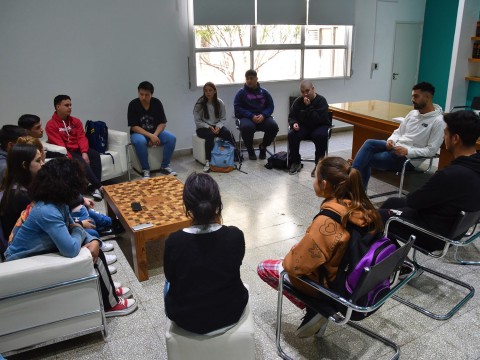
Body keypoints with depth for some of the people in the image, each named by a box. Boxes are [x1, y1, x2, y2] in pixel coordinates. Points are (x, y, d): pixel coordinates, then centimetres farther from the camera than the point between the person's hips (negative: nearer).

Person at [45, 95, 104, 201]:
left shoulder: (75, 121, 12)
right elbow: (59, 144, -14)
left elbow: (81, 137, 1)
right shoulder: (51, 125, -5)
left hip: (79, 149, 5)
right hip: (66, 153, -5)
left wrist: (84, 152, -17)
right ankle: (99, 186, -33)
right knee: (81, 162, -33)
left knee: (95, 154, -25)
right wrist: (71, 158, -26)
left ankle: (96, 188, -32)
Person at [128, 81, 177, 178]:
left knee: (171, 138, -23)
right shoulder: (133, 104, -14)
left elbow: (162, 123, -7)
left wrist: (155, 135, -25)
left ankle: (164, 166, -9)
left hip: (156, 131, 3)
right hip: (139, 133, -3)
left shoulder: (157, 103, -7)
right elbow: (134, 127, -17)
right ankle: (146, 169, -20)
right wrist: (150, 136, -28)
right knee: (140, 141, -37)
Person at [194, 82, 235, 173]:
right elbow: (197, 121, -7)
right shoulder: (200, 104, -7)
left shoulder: (220, 103, 1)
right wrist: (208, 127, -20)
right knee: (210, 135, -36)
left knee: (228, 133, -28)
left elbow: (223, 119, 4)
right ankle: (208, 161, -34)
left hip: (216, 126, 3)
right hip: (203, 128, -3)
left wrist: (218, 126, -17)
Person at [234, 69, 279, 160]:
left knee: (273, 126, -27)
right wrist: (251, 116, -17)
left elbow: (271, 106, 9)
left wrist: (263, 115, -13)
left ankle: (263, 147, 2)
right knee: (246, 127, -37)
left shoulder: (264, 92, 12)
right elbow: (237, 108, -3)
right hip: (247, 118, -2)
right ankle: (250, 149, -7)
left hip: (262, 117, 2)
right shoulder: (241, 92, 5)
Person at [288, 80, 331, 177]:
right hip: (303, 127, 3)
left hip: (319, 126, -3)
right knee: (292, 135, -26)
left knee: (321, 136, -37)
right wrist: (294, 123, -16)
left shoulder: (321, 100, -13)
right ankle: (295, 162, -8)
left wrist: (308, 106, -28)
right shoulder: (298, 101, 0)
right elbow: (291, 116, 7)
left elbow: (319, 119, -23)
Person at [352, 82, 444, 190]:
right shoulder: (412, 113, 11)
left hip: (409, 158, -7)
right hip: (395, 147, 7)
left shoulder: (437, 121, -12)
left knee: (367, 159, -16)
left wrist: (408, 151, -25)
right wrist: (391, 140, -6)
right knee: (369, 143, -20)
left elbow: (431, 150, -15)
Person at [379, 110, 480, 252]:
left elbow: (413, 201, -19)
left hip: (434, 234, -9)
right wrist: (415, 196, 2)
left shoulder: (452, 175, -35)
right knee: (391, 202, 24)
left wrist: (409, 196, 2)